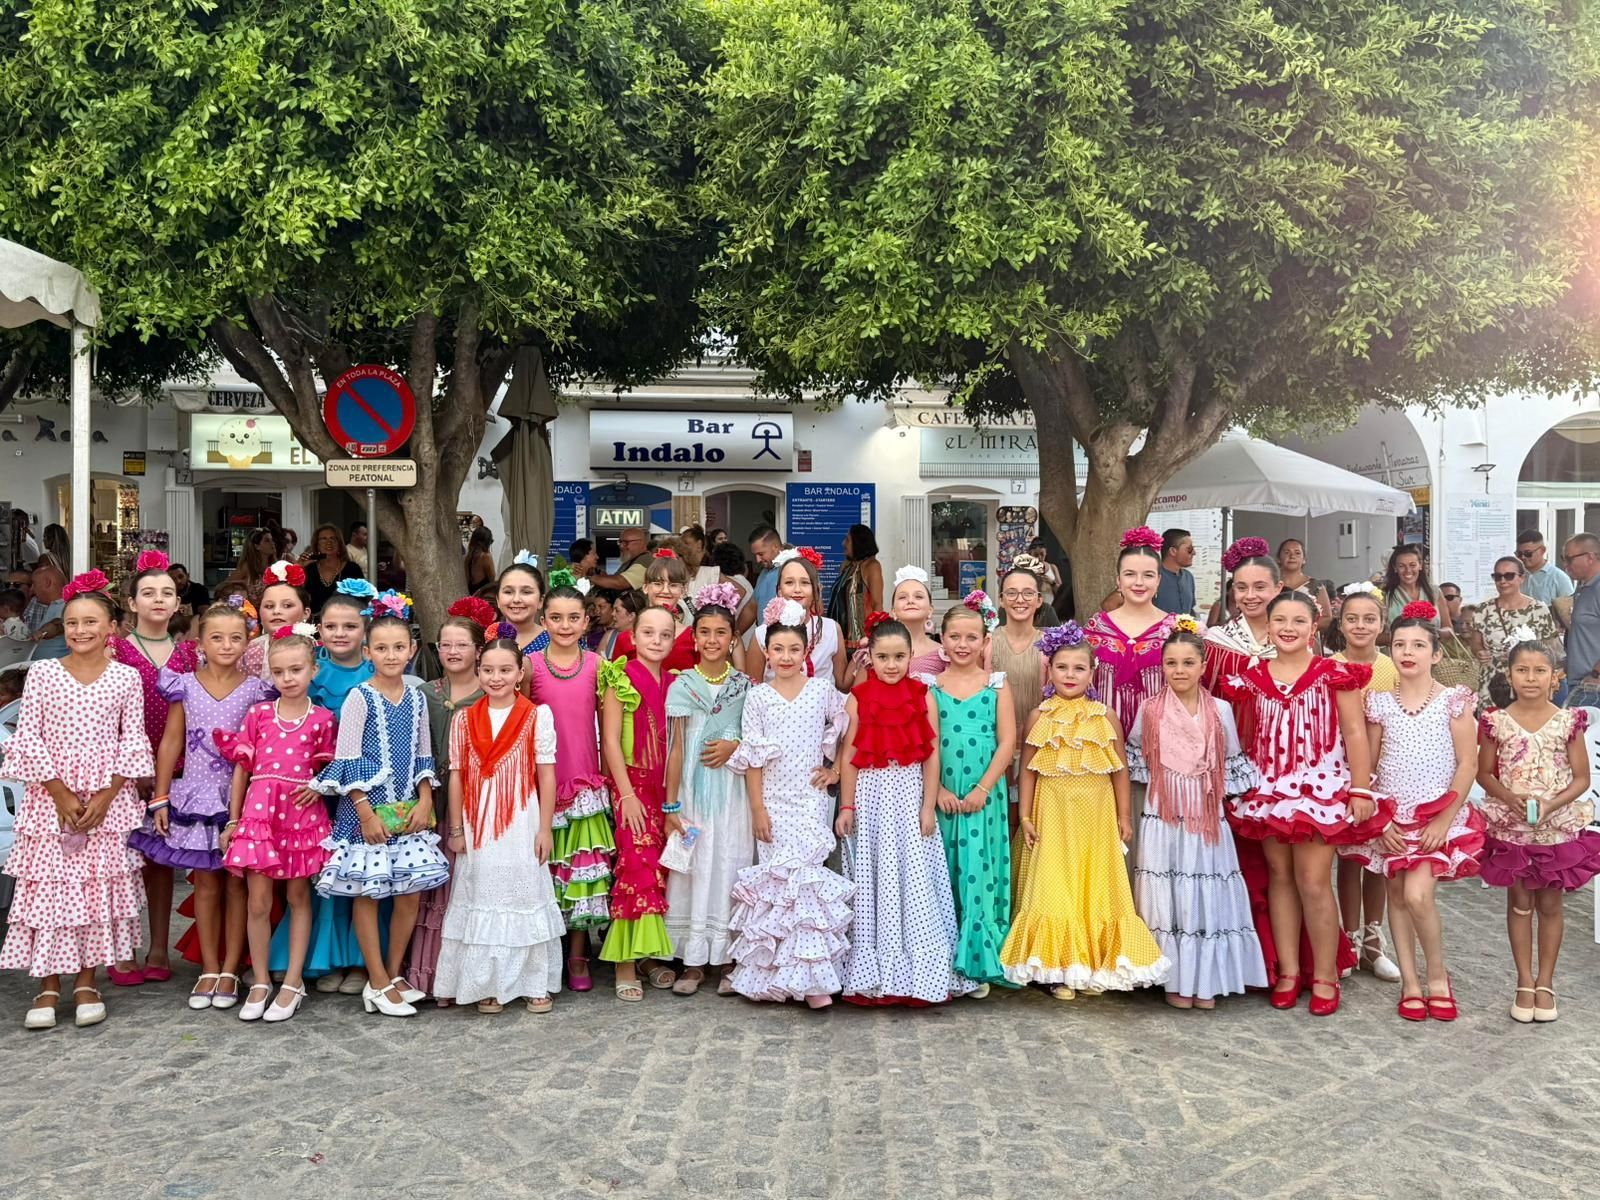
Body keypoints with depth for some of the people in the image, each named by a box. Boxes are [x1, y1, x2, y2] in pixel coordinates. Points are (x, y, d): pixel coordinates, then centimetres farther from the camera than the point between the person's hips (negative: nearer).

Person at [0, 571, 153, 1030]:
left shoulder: (126, 677, 1)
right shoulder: (42, 673, 0)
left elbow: (133, 741, 0)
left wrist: (105, 795, -9)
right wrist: (61, 793, -10)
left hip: (108, 801, 0)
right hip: (51, 799, 0)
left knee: (100, 887, 4)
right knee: (46, 888, 1)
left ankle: (86, 983, 16)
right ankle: (48, 987, 12)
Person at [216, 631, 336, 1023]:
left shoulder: (322, 719, 1)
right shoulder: (258, 714, 4)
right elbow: (242, 768, 7)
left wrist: (319, 787, -13)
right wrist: (232, 820, 7)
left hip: (302, 814, -1)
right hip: (259, 812, 1)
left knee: (298, 897, 8)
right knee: (258, 901, 2)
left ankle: (293, 982, 15)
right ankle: (260, 982, 16)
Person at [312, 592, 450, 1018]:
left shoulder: (416, 698, 7)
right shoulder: (359, 698, -8)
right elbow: (346, 761, -10)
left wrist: (425, 801, 1)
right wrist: (366, 812, -14)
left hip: (408, 808, 5)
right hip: (367, 808, -5)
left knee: (411, 892, 7)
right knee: (367, 893, 2)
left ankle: (394, 973, 22)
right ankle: (378, 983, 11)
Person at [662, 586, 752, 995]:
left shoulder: (745, 685, 4)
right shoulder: (682, 686, 1)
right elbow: (675, 747, -1)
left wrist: (736, 746, -11)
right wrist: (671, 804, -4)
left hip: (733, 789, 1)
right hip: (693, 788, -1)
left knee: (730, 865, 3)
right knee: (693, 867, 1)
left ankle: (728, 959, 15)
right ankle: (693, 962, 11)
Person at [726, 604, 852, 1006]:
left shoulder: (823, 689, 2)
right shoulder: (758, 696, 1)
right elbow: (752, 758, -1)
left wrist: (836, 769, 3)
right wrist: (757, 808, -5)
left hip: (812, 800, 0)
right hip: (774, 802, 0)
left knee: (808, 878, -7)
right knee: (776, 880, -1)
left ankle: (812, 977, -1)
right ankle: (775, 974, 11)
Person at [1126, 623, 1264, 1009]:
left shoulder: (1221, 710, 2)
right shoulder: (1150, 710, 0)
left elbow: (1233, 766, 9)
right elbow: (1135, 760, 8)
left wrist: (1217, 798, 5)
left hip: (1207, 821, 1)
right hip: (1163, 820, -1)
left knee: (1207, 895, 4)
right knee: (1168, 896, 1)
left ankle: (1207, 980, 16)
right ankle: (1175, 980, 12)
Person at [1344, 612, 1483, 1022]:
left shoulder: (1454, 701, -4)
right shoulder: (1380, 703, 3)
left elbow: (1467, 764, -5)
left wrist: (1445, 819, -10)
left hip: (1438, 816, -3)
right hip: (1391, 817, 3)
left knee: (1417, 895, -16)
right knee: (1397, 896, 6)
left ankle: (1438, 976, 6)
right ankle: (1410, 981, 17)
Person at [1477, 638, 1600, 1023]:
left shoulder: (1568, 722, -5)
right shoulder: (1497, 722, -5)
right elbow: (1484, 774, 1)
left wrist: (1551, 804, -17)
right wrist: (1510, 798, -16)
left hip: (1558, 827, 0)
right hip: (1511, 826, 0)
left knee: (1550, 904, 9)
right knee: (1519, 902, 9)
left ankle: (1545, 983, 21)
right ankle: (1525, 982, 20)